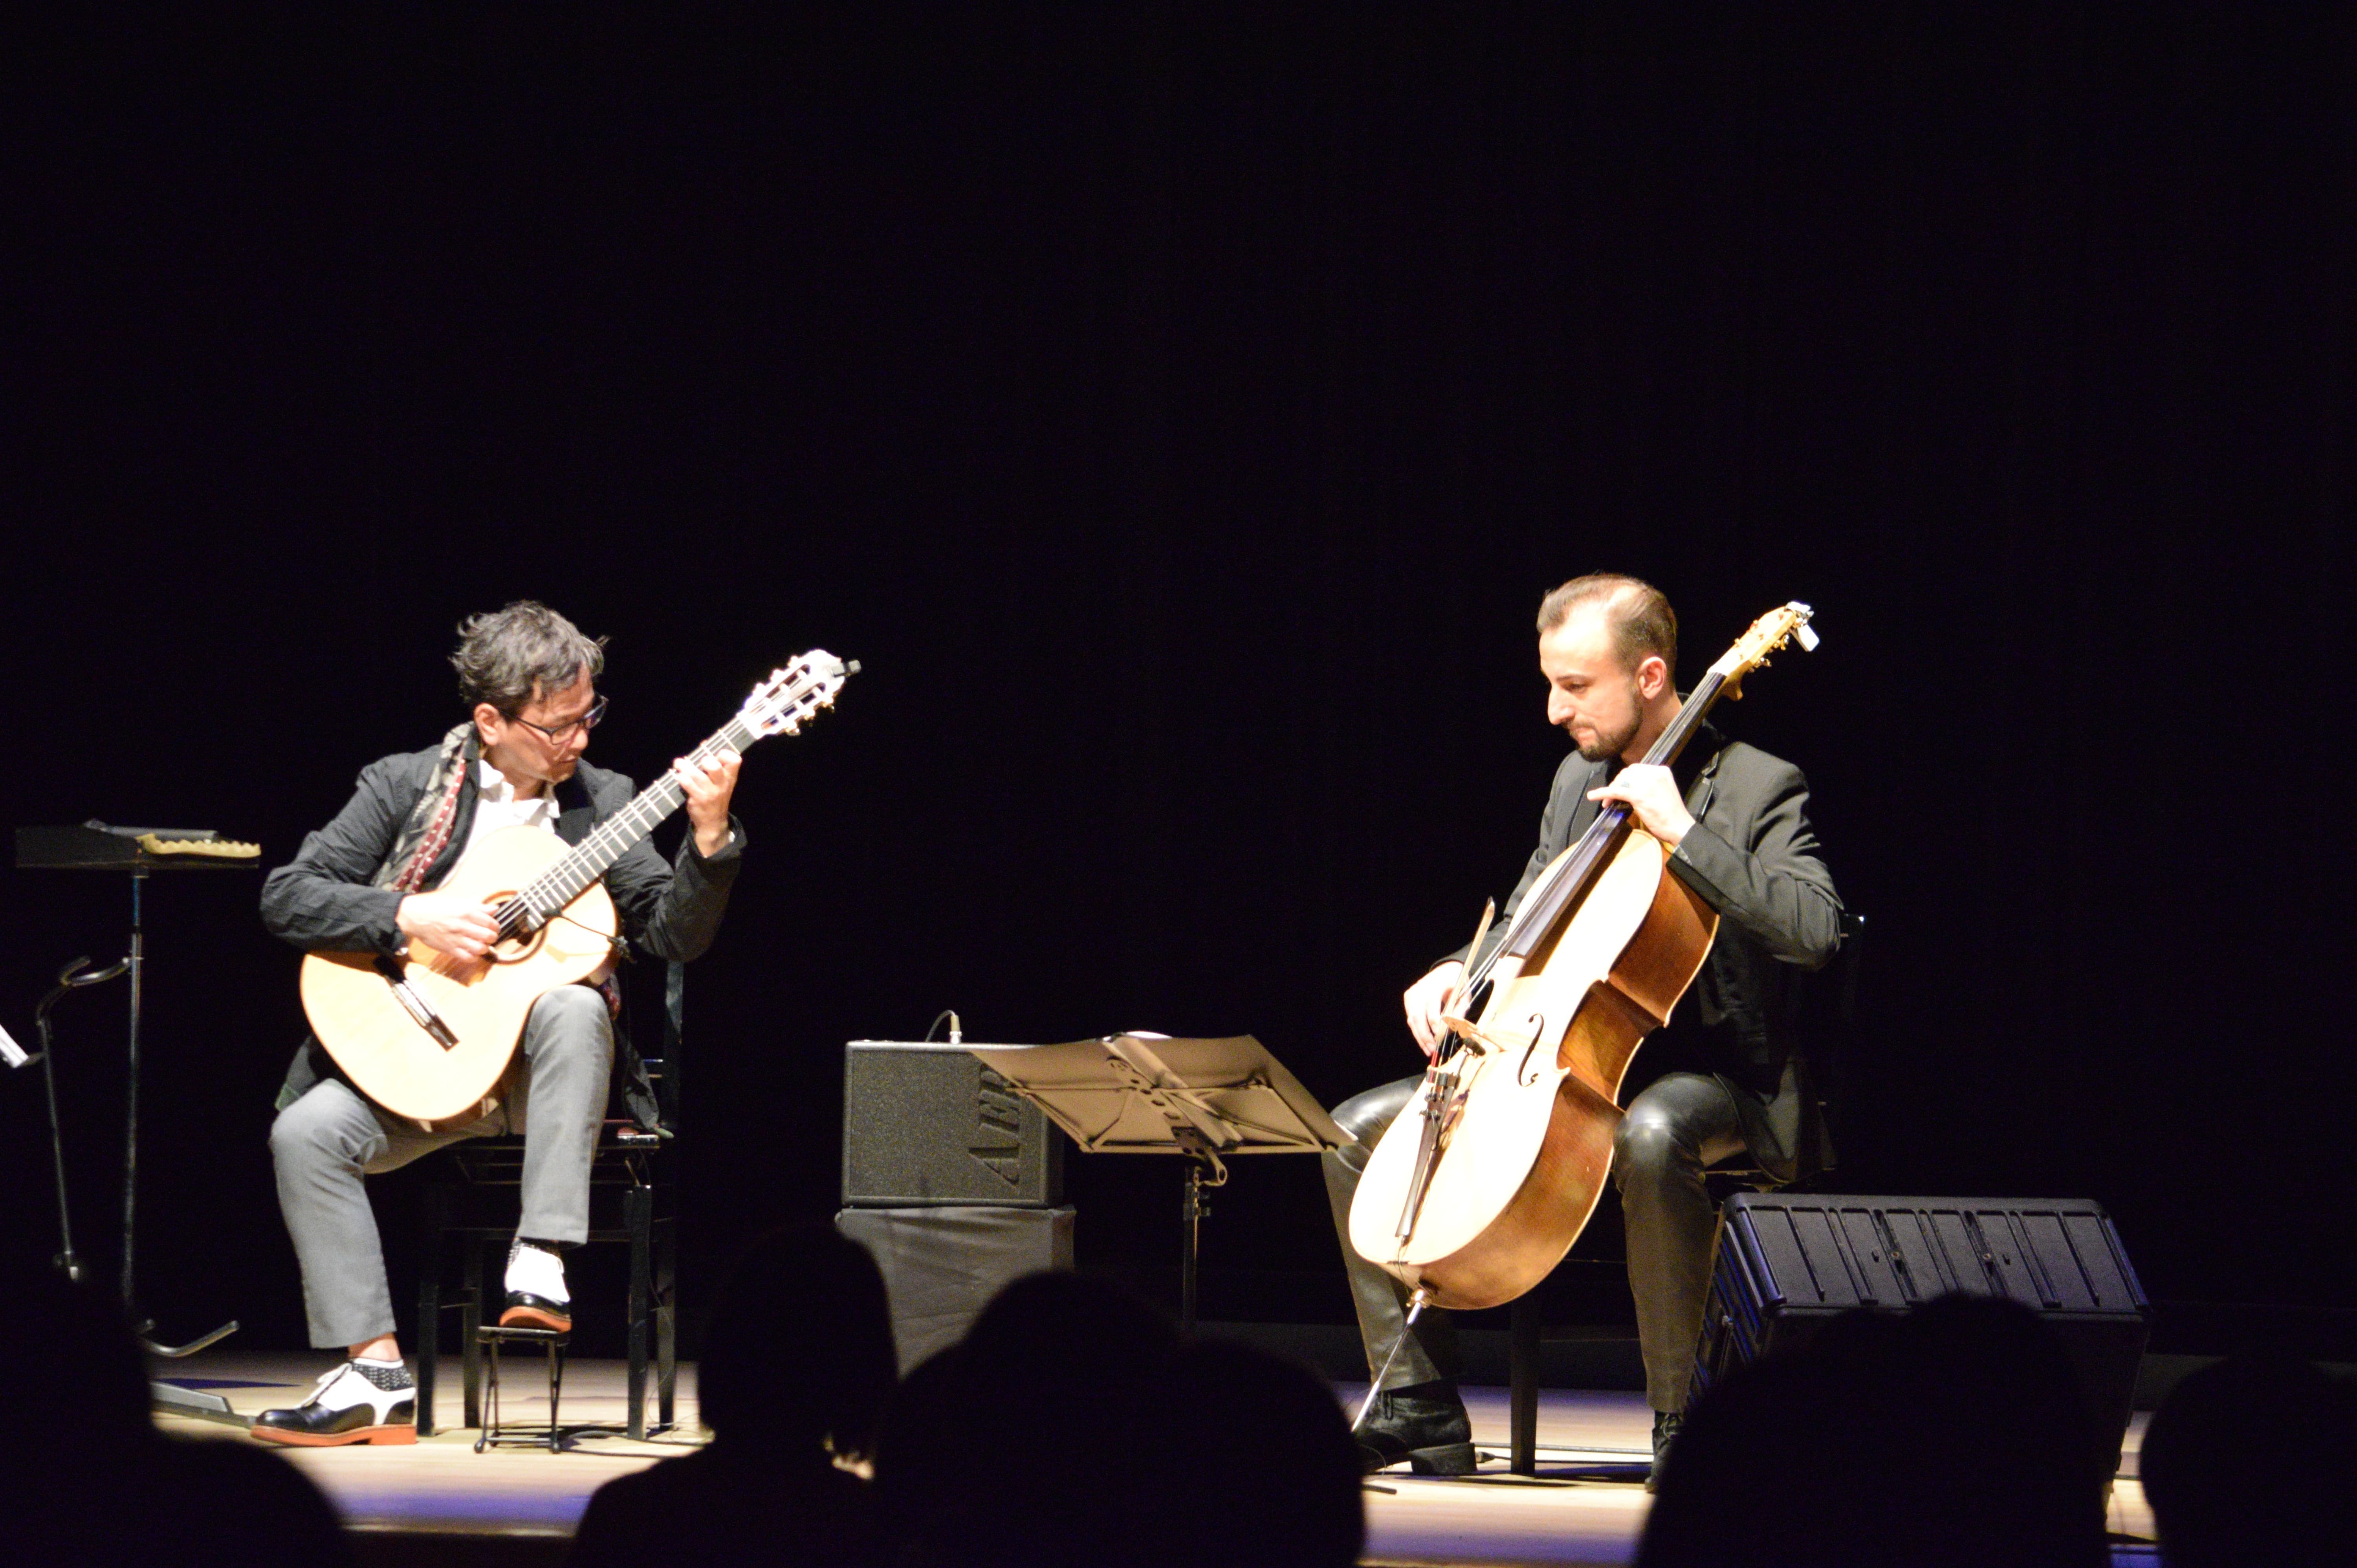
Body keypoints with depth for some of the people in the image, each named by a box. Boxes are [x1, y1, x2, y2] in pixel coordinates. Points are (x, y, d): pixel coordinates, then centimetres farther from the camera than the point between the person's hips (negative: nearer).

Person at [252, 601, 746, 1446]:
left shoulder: (600, 800, 6)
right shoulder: (404, 785, 2)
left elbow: (675, 936, -1)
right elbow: (286, 896, -4)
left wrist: (709, 837, -17)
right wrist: (410, 917, -16)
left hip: (538, 1062, 0)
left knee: (575, 1006, -35)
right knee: (305, 1133, -25)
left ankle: (541, 1265, -33)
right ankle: (376, 1375, -23)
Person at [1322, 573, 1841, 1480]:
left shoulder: (1755, 789, -9)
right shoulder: (1580, 781, 12)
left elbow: (1814, 930, -26)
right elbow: (1525, 926, 23)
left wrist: (1681, 832, -27)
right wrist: (1461, 974, 1)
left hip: (1708, 1075, -8)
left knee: (1651, 1136, -43)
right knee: (1359, 1132, -2)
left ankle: (1681, 1420, -31)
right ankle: (1422, 1413, -3)